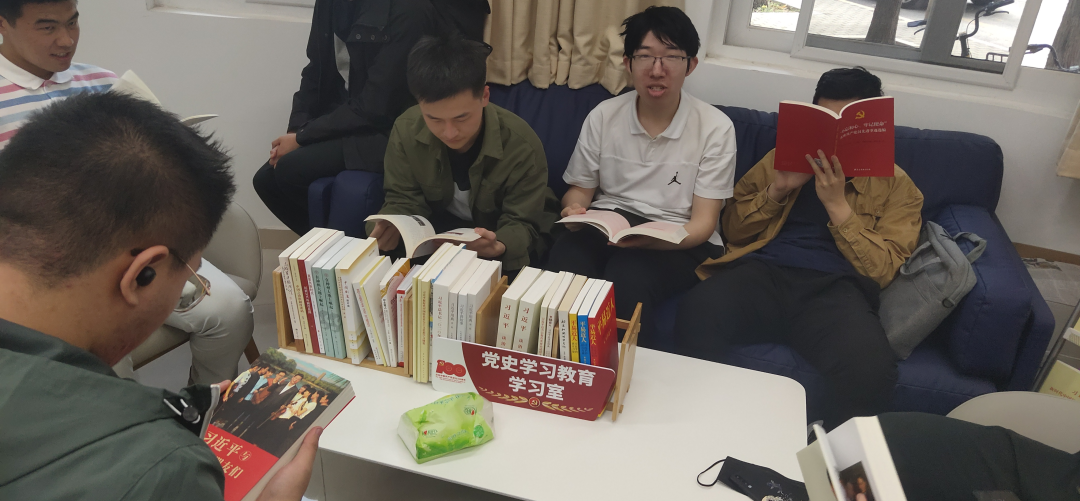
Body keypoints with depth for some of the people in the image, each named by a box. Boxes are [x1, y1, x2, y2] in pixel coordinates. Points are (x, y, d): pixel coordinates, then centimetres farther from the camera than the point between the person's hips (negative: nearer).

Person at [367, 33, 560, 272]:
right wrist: (389, 228, -35)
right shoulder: (406, 131, -20)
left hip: (503, 233, -1)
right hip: (439, 226, 2)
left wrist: (500, 245, -50)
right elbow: (404, 201, -10)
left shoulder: (522, 144, -29)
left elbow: (521, 222, -24)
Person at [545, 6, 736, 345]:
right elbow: (579, 189, 11)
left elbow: (703, 222, -8)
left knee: (627, 275, -35)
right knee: (565, 262, -31)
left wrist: (651, 239, -29)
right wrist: (575, 211, -14)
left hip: (680, 241, -2)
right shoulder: (603, 116, 3)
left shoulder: (715, 128, -7)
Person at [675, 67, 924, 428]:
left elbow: (882, 271, 5)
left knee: (871, 367, -36)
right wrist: (777, 190, 3)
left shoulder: (895, 185, 18)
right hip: (762, 271, 1)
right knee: (697, 313, -34)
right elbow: (733, 230, 19)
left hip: (834, 287, -1)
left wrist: (837, 205, -4)